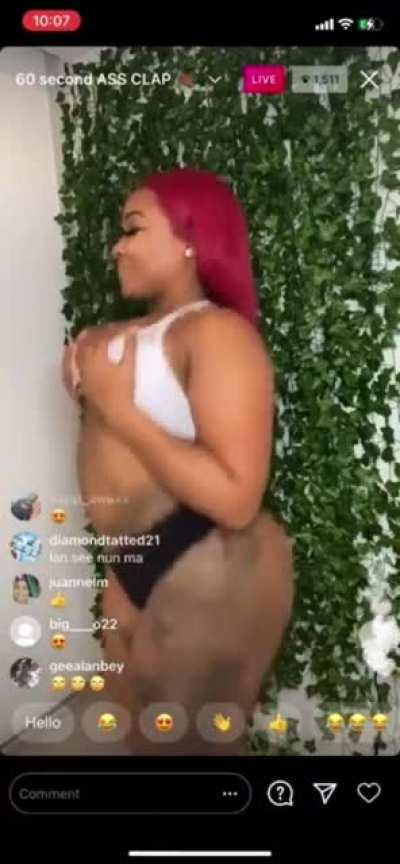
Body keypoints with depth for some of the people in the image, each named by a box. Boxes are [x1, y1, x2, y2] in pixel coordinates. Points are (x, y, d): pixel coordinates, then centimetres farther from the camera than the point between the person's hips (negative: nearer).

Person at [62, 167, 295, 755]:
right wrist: (87, 389, -2)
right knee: (138, 729, 26)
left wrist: (118, 407, -24)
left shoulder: (217, 332, -19)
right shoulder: (135, 332, 8)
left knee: (187, 744, 10)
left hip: (211, 573, -9)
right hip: (137, 562, 9)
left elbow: (234, 498, -29)